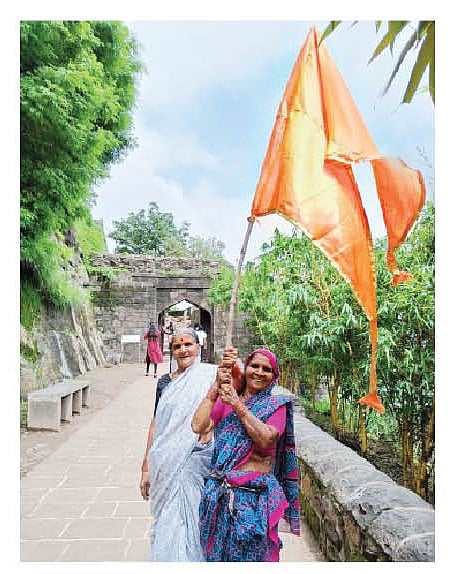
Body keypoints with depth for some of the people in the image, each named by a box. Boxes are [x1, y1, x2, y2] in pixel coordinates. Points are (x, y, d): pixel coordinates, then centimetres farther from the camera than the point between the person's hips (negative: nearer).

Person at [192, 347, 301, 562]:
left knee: (251, 555, 6)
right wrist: (217, 386, -11)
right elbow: (198, 426, -8)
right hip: (220, 493, 3)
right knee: (216, 554, 14)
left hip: (256, 495, -3)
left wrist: (238, 406, -17)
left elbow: (266, 440, -17)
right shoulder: (225, 399, 7)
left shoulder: (276, 405, 0)